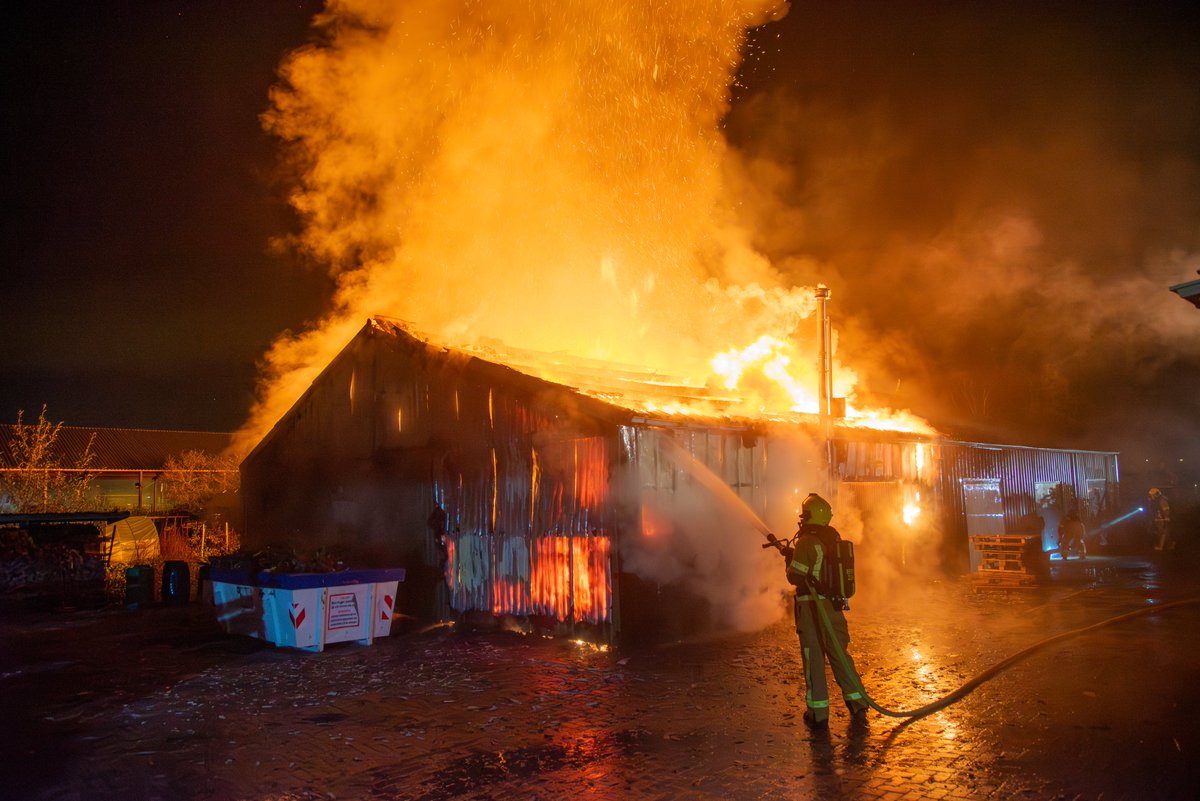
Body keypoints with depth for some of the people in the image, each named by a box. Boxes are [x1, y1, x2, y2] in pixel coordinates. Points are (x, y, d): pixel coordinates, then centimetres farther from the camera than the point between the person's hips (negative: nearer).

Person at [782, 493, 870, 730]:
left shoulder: (806, 542, -14)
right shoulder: (834, 540, 10)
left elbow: (795, 576, -14)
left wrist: (789, 559, 5)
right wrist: (795, 555, 23)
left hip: (811, 607, -6)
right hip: (835, 606, 6)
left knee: (814, 659, 2)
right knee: (840, 655, 14)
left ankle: (818, 713, 6)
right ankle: (857, 706, 13)